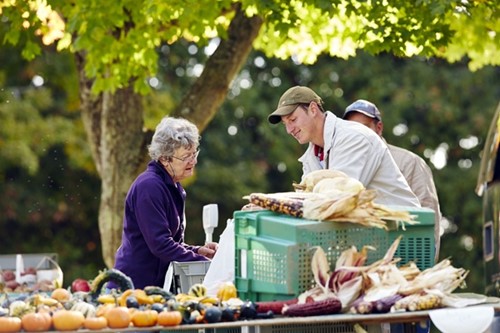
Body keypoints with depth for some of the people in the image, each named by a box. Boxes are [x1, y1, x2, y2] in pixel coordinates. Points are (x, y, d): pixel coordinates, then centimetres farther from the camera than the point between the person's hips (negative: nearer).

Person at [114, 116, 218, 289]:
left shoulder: (174, 189, 14)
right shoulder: (149, 186, -16)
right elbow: (160, 244, -22)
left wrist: (197, 251, 3)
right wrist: (202, 263, -22)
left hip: (159, 280, 9)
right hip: (136, 283, -9)